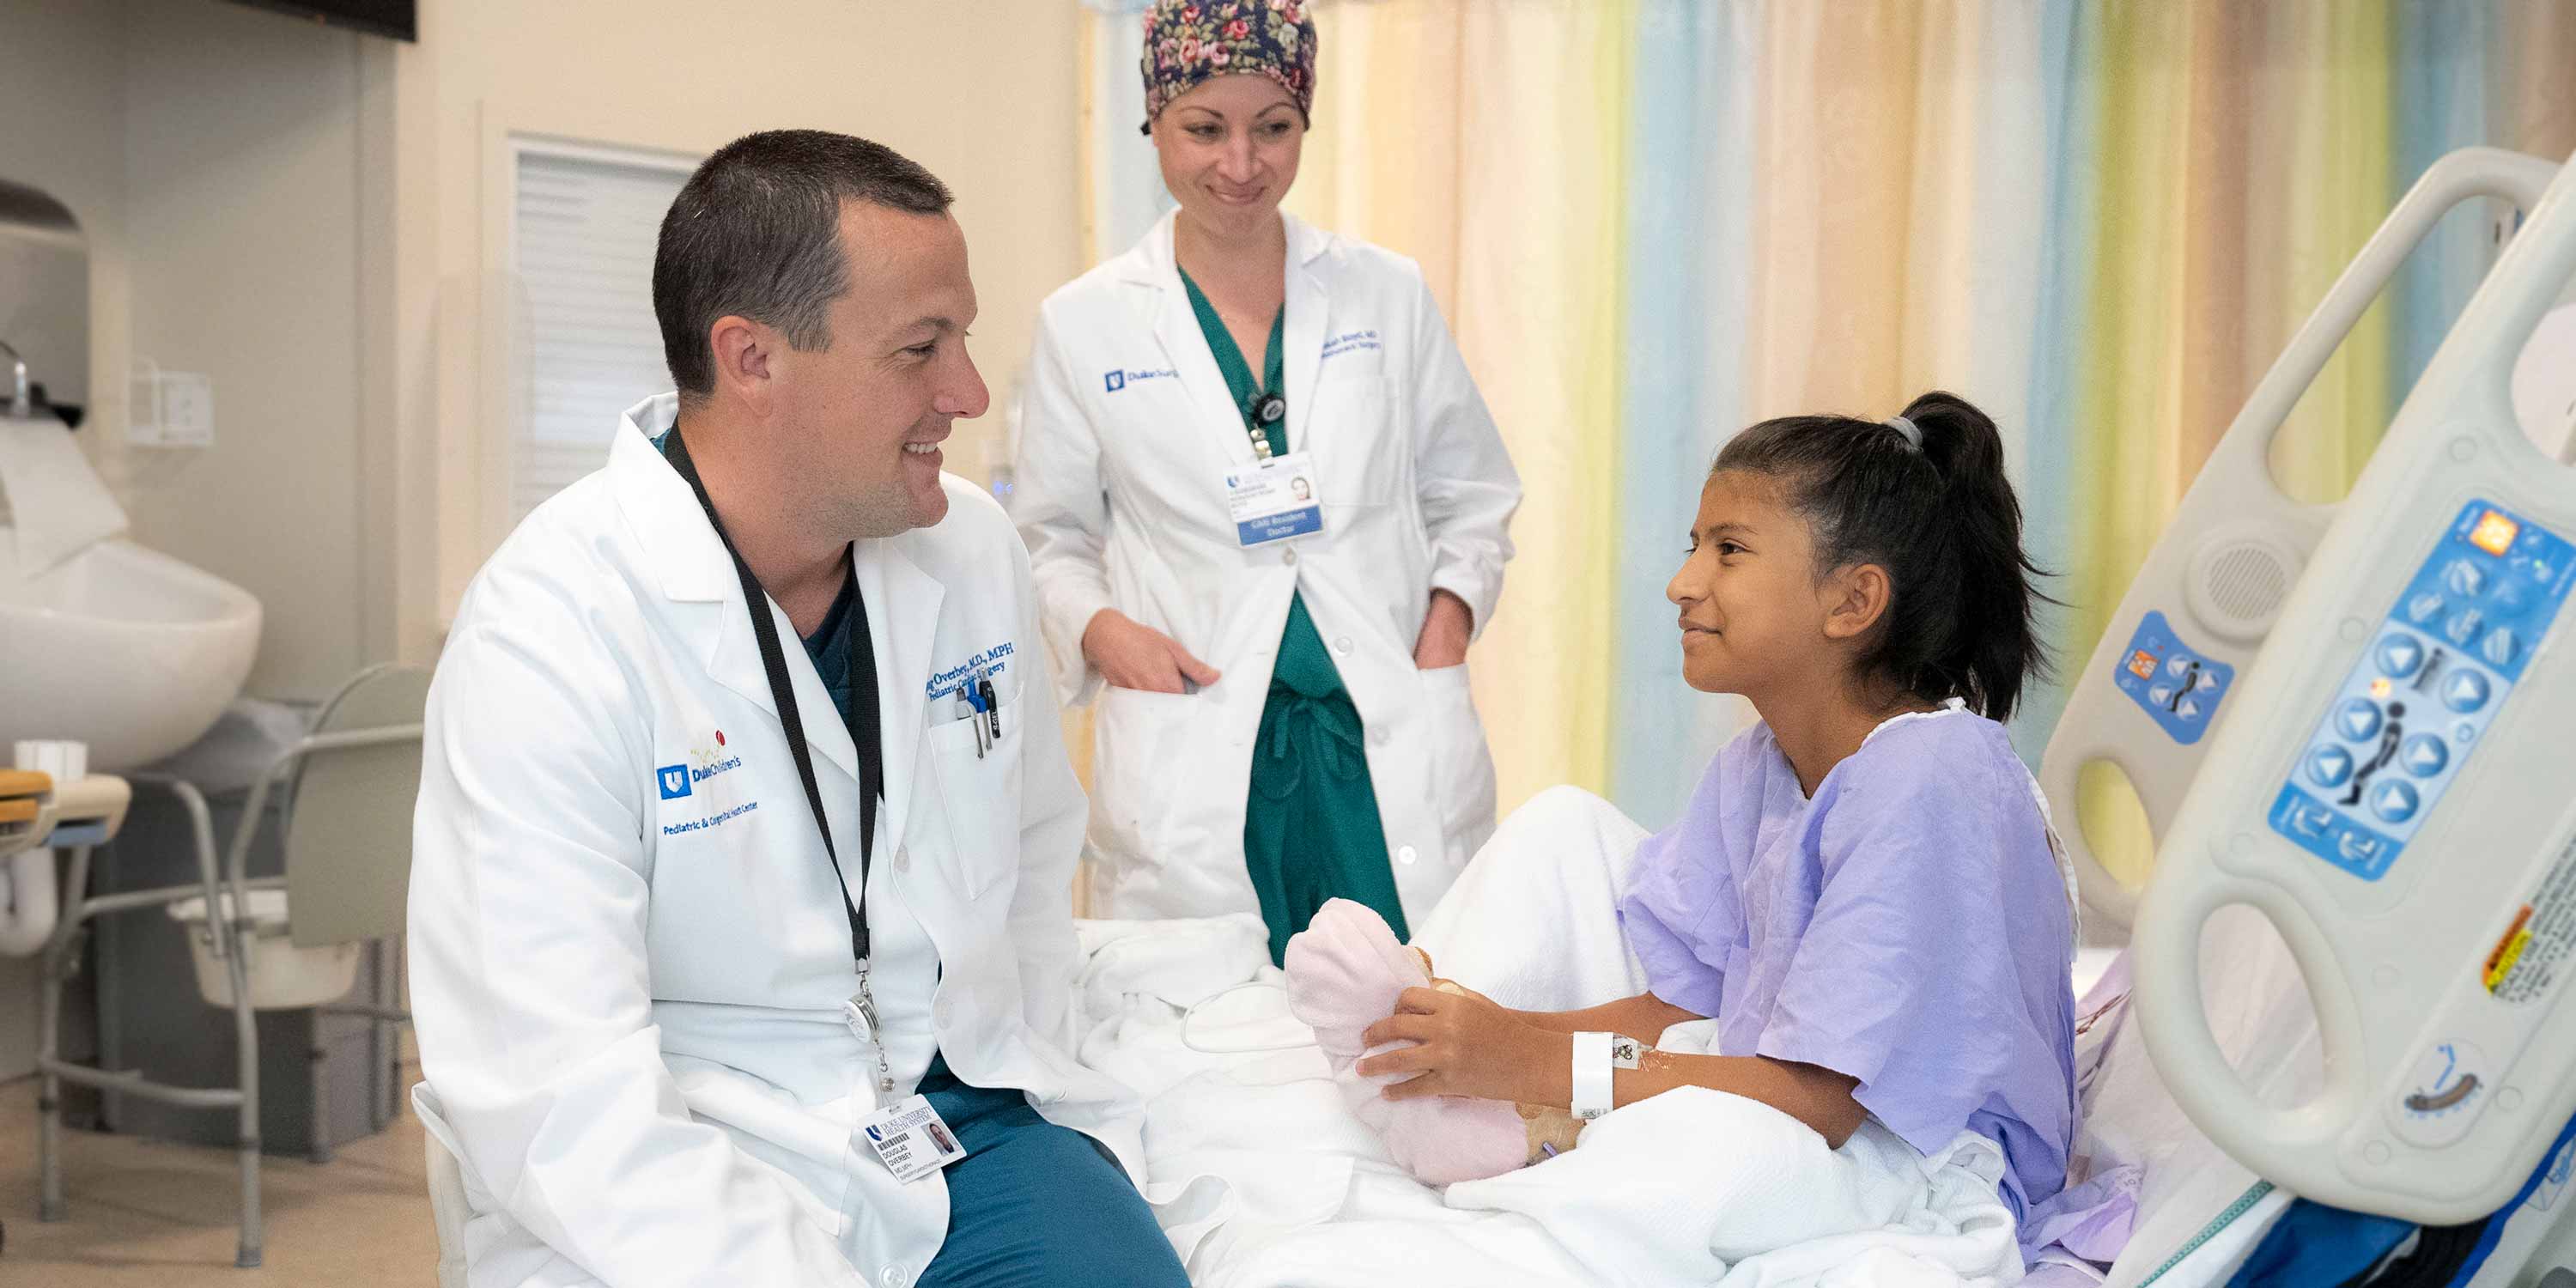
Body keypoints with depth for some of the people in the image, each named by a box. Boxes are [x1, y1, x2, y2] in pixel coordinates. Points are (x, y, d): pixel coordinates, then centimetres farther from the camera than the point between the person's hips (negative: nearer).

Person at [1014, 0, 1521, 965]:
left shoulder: (1388, 295, 9)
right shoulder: (1084, 323, 5)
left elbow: (1472, 498, 17)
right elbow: (1048, 539, 10)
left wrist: (1448, 618, 1)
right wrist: (1098, 628, -8)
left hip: (1393, 749, 2)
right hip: (1193, 767, -1)